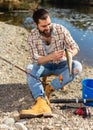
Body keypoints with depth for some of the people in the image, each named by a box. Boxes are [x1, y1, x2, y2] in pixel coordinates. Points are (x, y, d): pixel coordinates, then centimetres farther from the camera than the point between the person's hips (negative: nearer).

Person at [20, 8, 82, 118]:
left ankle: (49, 89, -26)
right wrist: (51, 57, -42)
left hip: (61, 65, 1)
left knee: (77, 66, -30)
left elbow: (75, 47, -12)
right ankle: (42, 103, -50)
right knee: (29, 68, -32)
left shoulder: (61, 29, -16)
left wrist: (71, 53, -38)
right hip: (44, 65, 0)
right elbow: (36, 60, -22)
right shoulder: (32, 37, -17)